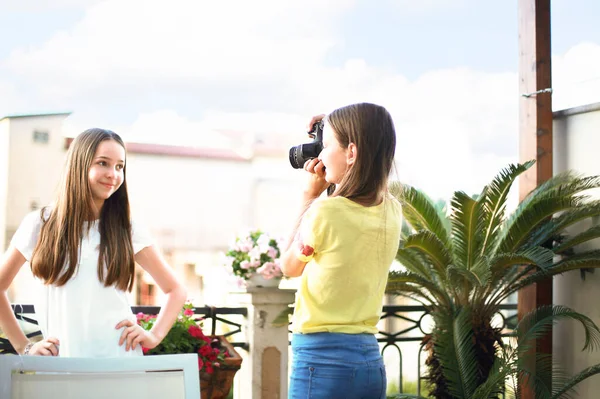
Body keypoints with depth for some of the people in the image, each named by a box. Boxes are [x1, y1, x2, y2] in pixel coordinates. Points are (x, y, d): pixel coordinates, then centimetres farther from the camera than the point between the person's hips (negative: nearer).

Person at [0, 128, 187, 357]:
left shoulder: (128, 230, 4)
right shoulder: (40, 225, 3)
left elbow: (175, 290, 12)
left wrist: (154, 336, -3)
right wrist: (24, 347, 4)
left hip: (121, 360, 0)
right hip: (61, 361, 0)